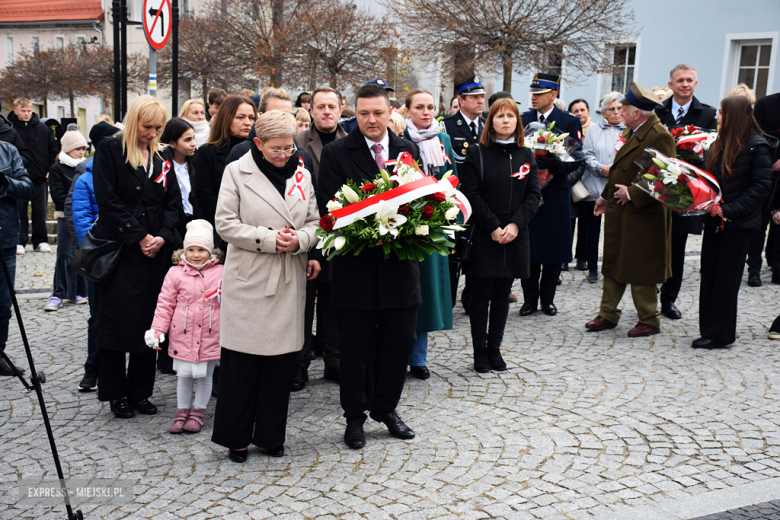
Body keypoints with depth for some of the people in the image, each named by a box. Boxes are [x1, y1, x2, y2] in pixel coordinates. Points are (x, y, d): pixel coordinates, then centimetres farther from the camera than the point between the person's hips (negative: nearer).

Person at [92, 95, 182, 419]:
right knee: (117, 319, -1)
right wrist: (139, 237, -13)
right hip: (119, 249, -4)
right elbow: (108, 201, -9)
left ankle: (140, 391, 17)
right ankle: (116, 394, 11)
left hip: (156, 251, 4)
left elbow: (173, 202, 9)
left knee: (150, 321, 6)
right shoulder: (110, 150, -2)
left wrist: (163, 237, -7)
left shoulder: (161, 157, 13)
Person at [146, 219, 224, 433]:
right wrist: (156, 330, -4)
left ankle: (198, 412, 25)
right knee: (184, 376, 11)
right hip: (182, 335, 0)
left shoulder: (220, 273, 0)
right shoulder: (175, 273, -1)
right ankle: (182, 411, 26)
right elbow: (165, 304, 1)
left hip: (210, 336, 0)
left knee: (205, 376, 10)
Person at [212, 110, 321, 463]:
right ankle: (236, 437, 16)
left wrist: (299, 240, -10)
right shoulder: (236, 172, -1)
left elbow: (314, 222, 11)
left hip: (290, 280, 4)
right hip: (248, 280, -3)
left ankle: (271, 435, 21)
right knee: (241, 363, 1)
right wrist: (269, 238, -15)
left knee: (282, 361, 7)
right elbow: (226, 224, -6)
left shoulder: (302, 175, 10)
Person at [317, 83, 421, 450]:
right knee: (356, 347, 7)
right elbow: (328, 206, -8)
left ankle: (385, 407, 30)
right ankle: (355, 416, 23)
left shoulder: (409, 150, 10)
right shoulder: (336, 153, -2)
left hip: (400, 264, 4)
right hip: (356, 265, -3)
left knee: (400, 341, 10)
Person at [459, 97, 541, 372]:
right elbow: (472, 195, -9)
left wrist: (516, 224, -11)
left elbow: (534, 194, 3)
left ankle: (494, 348, 20)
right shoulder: (476, 153, -3)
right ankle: (480, 350, 11)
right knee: (481, 294, 1)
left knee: (503, 293, 9)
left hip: (514, 236, 4)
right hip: (483, 236, -3)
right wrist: (493, 227, -15)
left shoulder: (526, 155, 8)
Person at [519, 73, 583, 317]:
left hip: (555, 191, -1)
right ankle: (530, 299, 14)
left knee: (554, 249, 4)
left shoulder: (570, 121, 1)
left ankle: (547, 299, 18)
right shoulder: (522, 120, 9)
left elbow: (577, 158, -6)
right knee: (528, 247, 3)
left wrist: (556, 165, -23)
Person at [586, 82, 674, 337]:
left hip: (641, 216, -9)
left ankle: (649, 321, 17)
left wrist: (632, 194, -23)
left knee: (639, 271, 2)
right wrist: (605, 196, 24)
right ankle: (608, 314, 25)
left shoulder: (659, 136, -19)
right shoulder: (631, 131, 10)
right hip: (619, 212, 9)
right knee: (613, 264, 14)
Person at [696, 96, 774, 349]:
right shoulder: (720, 143, 10)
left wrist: (729, 209, -19)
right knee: (709, 276, 8)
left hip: (737, 224, -6)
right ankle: (708, 330, 18)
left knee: (726, 279, 1)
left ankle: (720, 335, 10)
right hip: (714, 221, 6)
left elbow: (761, 188, -13)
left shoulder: (756, 146, -10)